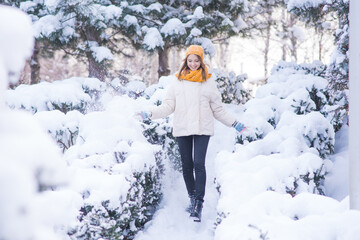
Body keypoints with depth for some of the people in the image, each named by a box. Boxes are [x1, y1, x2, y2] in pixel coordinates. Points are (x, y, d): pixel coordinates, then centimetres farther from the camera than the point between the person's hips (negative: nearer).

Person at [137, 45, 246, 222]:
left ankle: (198, 205, -15)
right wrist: (149, 114, -2)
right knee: (186, 165, 6)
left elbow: (218, 109, 13)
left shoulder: (209, 81, 8)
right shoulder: (178, 81, 9)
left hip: (202, 129, -2)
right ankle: (192, 199, 22)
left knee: (199, 164, -13)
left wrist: (234, 123, 9)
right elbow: (168, 106, 10)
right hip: (182, 129, 2)